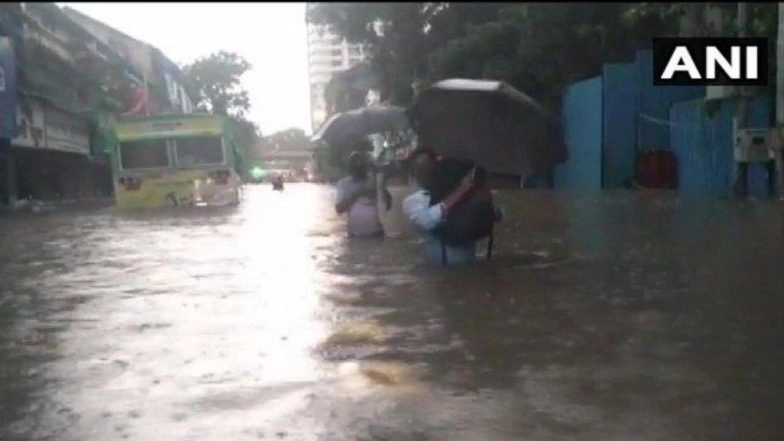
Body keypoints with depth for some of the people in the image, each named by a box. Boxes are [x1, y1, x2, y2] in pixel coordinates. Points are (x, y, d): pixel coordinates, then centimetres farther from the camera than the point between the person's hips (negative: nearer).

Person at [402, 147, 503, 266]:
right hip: (438, 268, -3)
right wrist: (460, 192, -19)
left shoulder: (458, 190, 9)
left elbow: (496, 214, 8)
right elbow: (426, 222, -21)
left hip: (468, 265, 3)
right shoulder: (412, 201, 1)